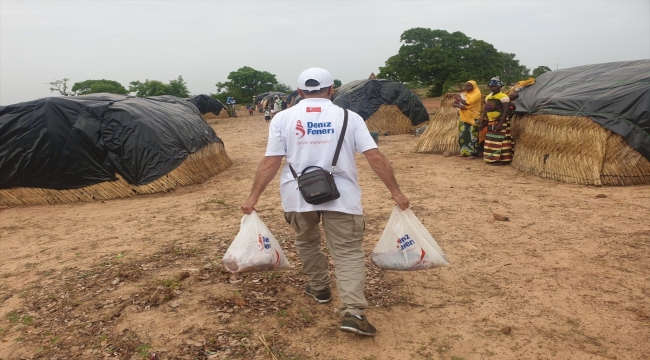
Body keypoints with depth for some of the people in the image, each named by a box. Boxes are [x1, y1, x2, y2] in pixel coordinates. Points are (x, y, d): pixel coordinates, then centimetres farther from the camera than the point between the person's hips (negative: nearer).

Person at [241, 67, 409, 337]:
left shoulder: (283, 118, 3)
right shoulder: (348, 117, 2)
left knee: (307, 242, 25)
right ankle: (353, 313, -8)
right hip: (340, 195, -1)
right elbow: (375, 157, -4)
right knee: (348, 252, 2)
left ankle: (319, 287, 39)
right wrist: (395, 191, 1)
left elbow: (271, 162, -1)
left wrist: (253, 197, 6)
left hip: (298, 195, 2)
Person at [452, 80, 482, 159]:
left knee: (472, 136, -6)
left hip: (472, 118, -7)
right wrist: (459, 105, -18)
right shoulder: (463, 94, 13)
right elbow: (453, 104, 5)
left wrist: (459, 99, -5)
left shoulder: (476, 94, -9)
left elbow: (467, 102, -22)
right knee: (463, 135, 9)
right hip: (463, 118, 7)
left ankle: (473, 154, -4)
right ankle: (464, 152, 18)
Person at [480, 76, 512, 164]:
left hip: (500, 122, -8)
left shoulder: (503, 97, -13)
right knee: (491, 141, 12)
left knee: (500, 141, -6)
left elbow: (506, 111, -19)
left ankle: (502, 160, -1)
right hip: (490, 123, 9)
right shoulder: (488, 97, 12)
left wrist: (500, 124, -24)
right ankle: (492, 158, 21)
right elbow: (485, 109, 20)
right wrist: (483, 119, 8)